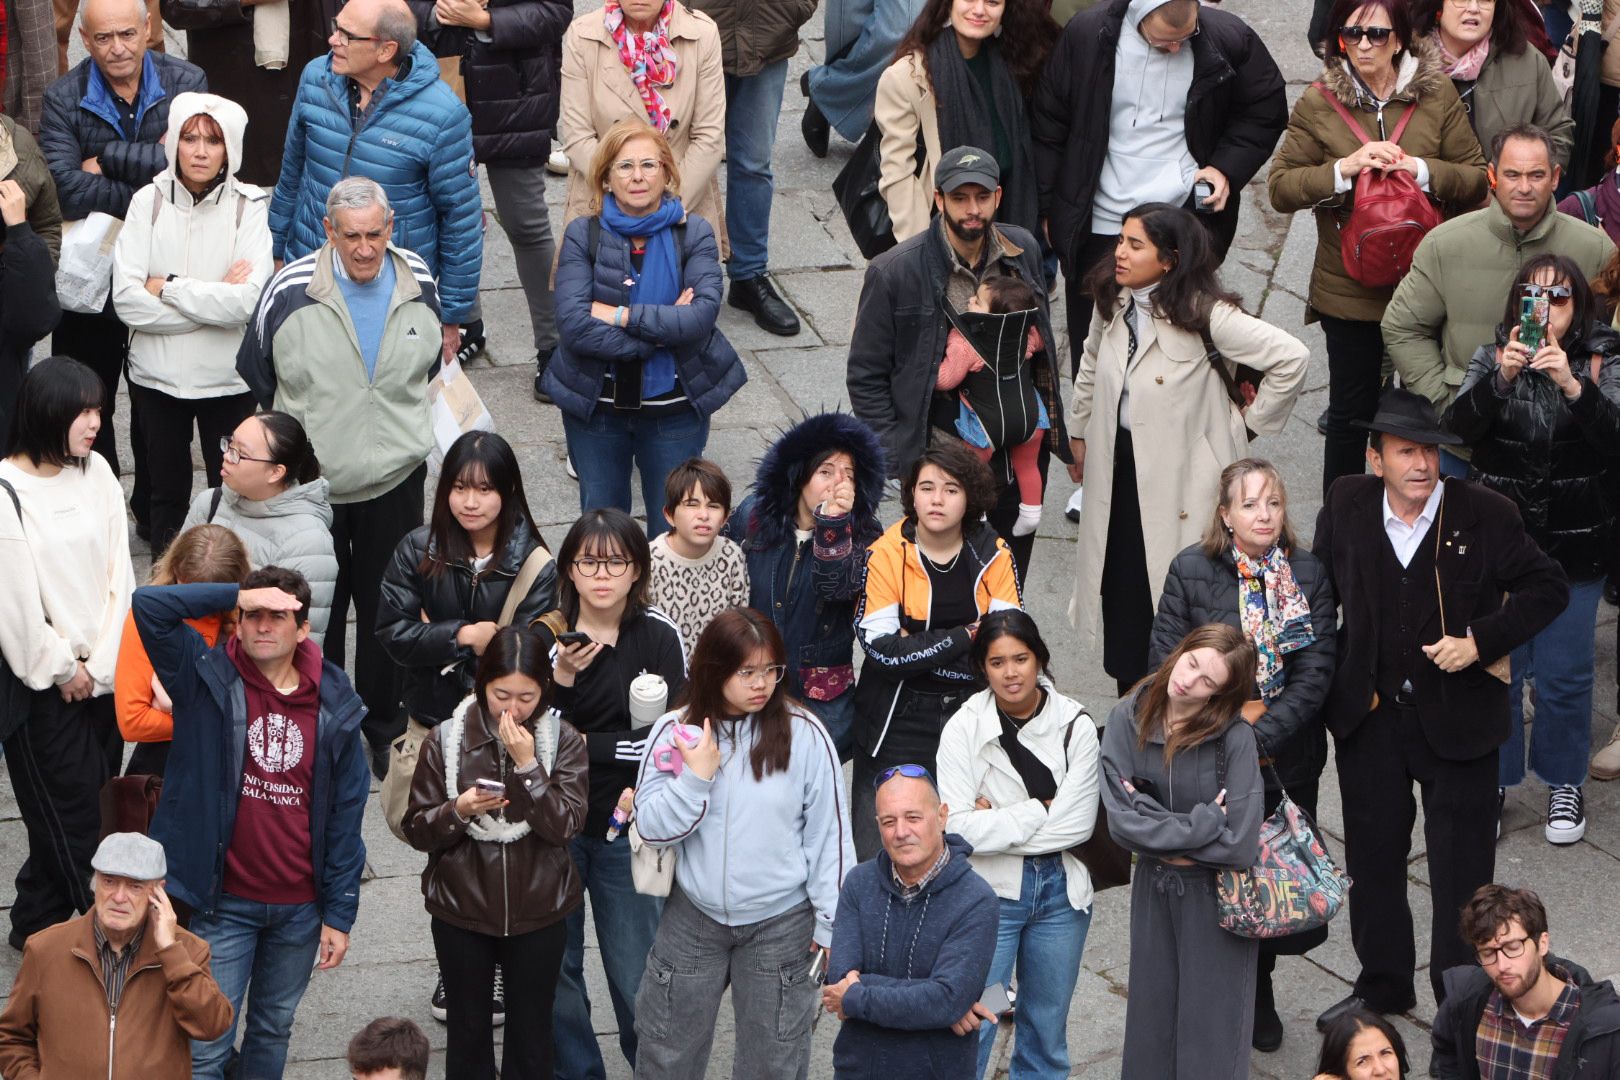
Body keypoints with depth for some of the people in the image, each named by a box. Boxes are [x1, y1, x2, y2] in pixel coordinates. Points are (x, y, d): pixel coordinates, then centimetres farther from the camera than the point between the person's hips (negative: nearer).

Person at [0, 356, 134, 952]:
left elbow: (118, 573, 3)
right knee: (70, 811, -1)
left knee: (91, 807, 11)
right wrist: (63, 669, -8)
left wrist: (99, 662, -5)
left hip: (101, 673, 6)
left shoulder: (96, 473, 3)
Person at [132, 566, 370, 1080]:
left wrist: (339, 913, -1)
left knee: (273, 1029, 19)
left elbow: (345, 816, 1)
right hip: (224, 903, -3)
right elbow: (148, 605, -22)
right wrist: (237, 595, -20)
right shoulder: (207, 680, -7)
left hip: (300, 908, 3)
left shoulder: (334, 706, -1)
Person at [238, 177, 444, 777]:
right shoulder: (291, 290, -16)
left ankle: (385, 730, 29)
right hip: (310, 480, -2)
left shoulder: (419, 287, -5)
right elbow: (255, 372, 0)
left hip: (395, 478, 2)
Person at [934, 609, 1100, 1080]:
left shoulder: (1074, 724, -7)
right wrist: (1040, 811, -15)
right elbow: (958, 828, -18)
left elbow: (1078, 824, -13)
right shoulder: (964, 728, -11)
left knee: (1047, 1029, 16)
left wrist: (997, 822, -15)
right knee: (971, 1029, -3)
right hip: (989, 892, -2)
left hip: (1060, 890, 2)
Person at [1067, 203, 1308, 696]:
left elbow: (1291, 358, -21)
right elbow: (1091, 363, 21)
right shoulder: (1114, 302, 1)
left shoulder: (1202, 313, -20)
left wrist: (1249, 420, -10)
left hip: (1184, 475, -6)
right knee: (1121, 580, 9)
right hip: (1120, 465, 6)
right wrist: (1079, 433, 26)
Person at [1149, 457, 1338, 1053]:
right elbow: (1165, 660, -4)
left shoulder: (1309, 574, -2)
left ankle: (1259, 995, 27)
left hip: (1285, 759, 1)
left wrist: (1261, 732, -18)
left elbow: (1315, 672, -7)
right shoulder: (1191, 570, -4)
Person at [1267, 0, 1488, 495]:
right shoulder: (1319, 102, -2)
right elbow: (1280, 187, -5)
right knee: (1351, 415, 8)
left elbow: (1476, 177, -1)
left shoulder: (1436, 93, 0)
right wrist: (1345, 169, -19)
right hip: (1349, 288, -1)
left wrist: (1421, 170, -18)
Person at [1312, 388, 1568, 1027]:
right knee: (1372, 858, 15)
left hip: (1457, 717, -3)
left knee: (1462, 866, 6)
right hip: (1369, 718, 3)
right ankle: (1382, 986, 33)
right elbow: (1323, 590, 10)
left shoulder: (1485, 516, -13)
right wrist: (1335, 679, 4)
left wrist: (1482, 641, -17)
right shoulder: (1346, 506, -5)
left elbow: (1547, 589, -6)